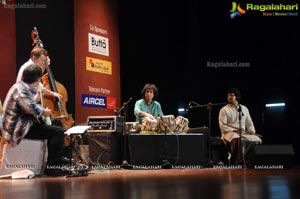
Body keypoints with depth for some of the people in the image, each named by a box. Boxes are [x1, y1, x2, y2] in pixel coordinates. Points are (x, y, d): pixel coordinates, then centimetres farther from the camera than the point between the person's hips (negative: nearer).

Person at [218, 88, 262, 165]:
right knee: (238, 140, -39)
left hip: (243, 133, 5)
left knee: (257, 140, -21)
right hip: (229, 133, -5)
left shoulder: (244, 109, 17)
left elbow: (249, 123, 19)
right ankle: (234, 163, -31)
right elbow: (222, 126, -7)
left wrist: (252, 130, -4)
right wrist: (234, 130, -19)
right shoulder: (224, 110, 2)